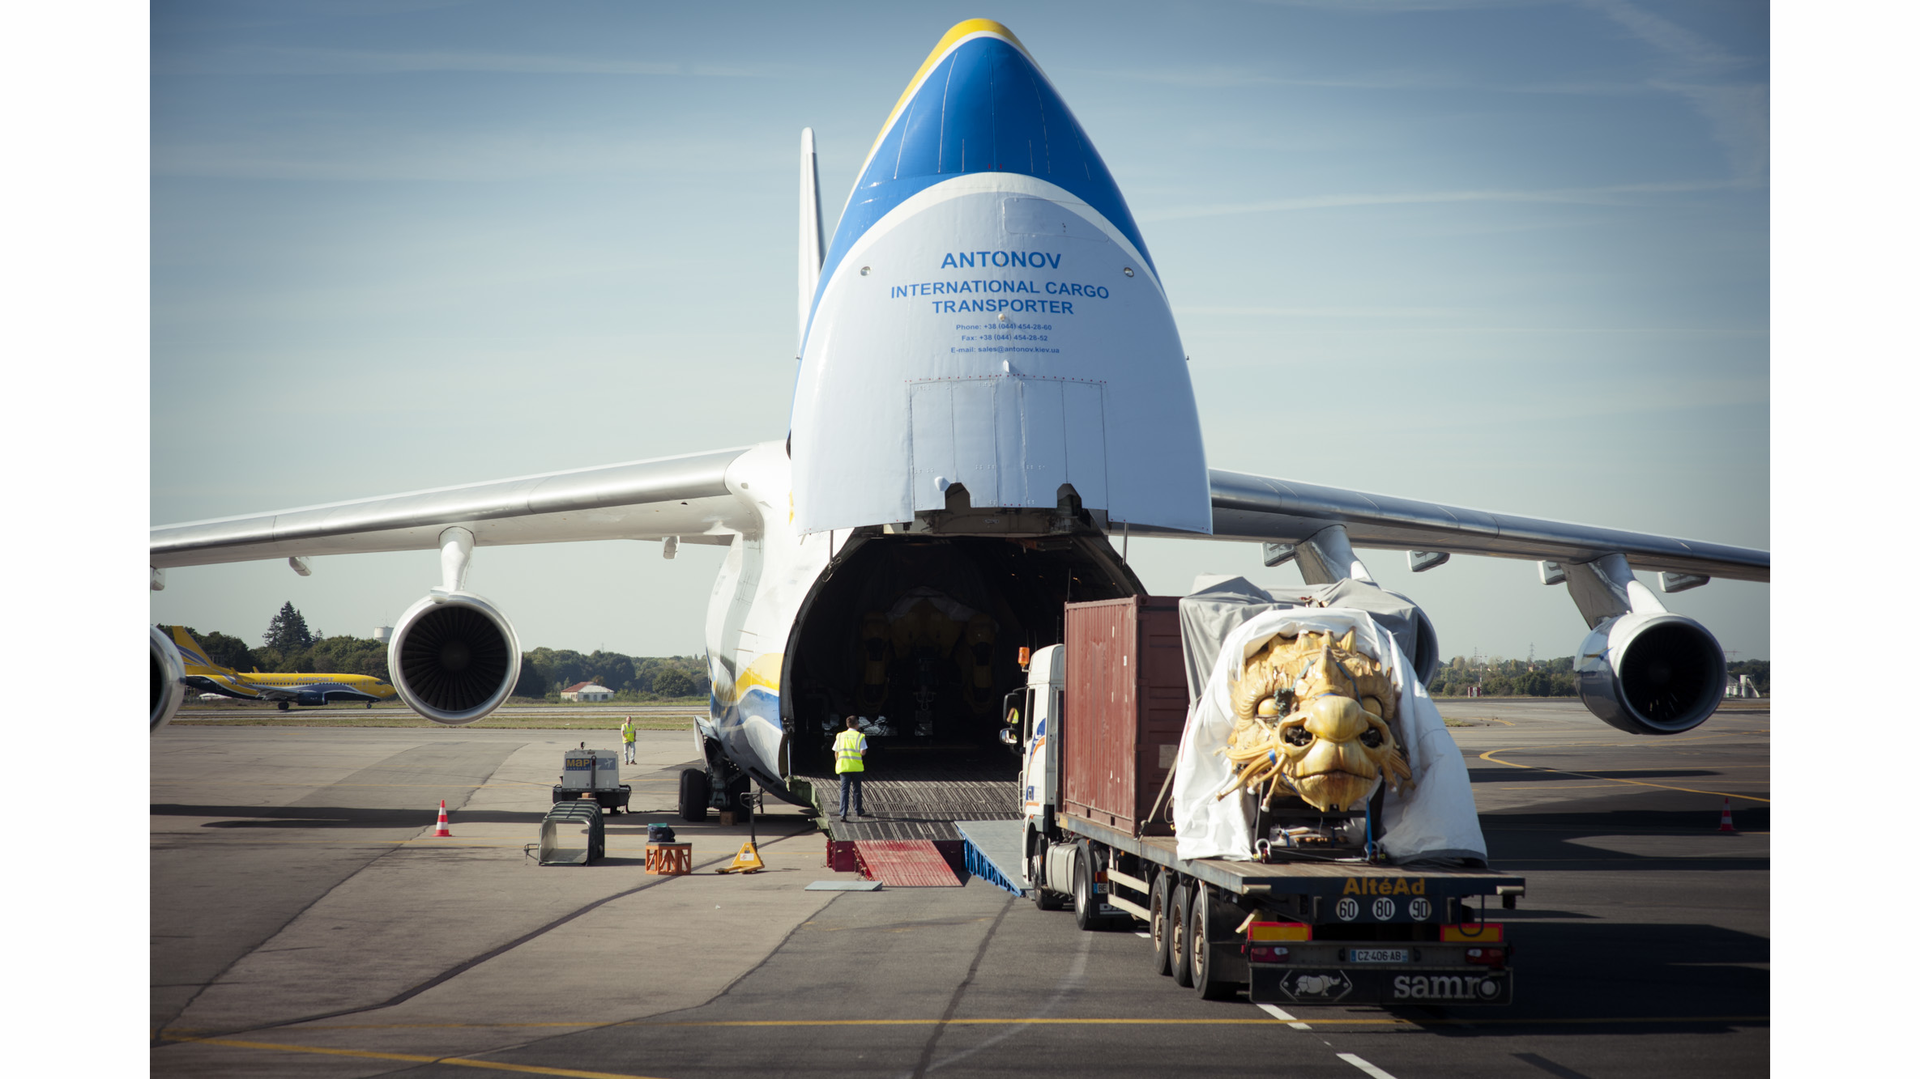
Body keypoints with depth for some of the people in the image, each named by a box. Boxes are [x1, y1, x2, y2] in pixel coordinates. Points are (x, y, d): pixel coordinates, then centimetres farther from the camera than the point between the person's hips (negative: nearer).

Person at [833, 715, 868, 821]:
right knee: (856, 789, 14)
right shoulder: (860, 736, -2)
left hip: (843, 767, 2)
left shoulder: (840, 736, 7)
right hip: (856, 767, -2)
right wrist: (863, 751, 10)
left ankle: (843, 813, -14)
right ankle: (858, 811, 27)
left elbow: (836, 753, 8)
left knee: (844, 790, -2)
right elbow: (862, 752, -12)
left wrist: (838, 763, 21)